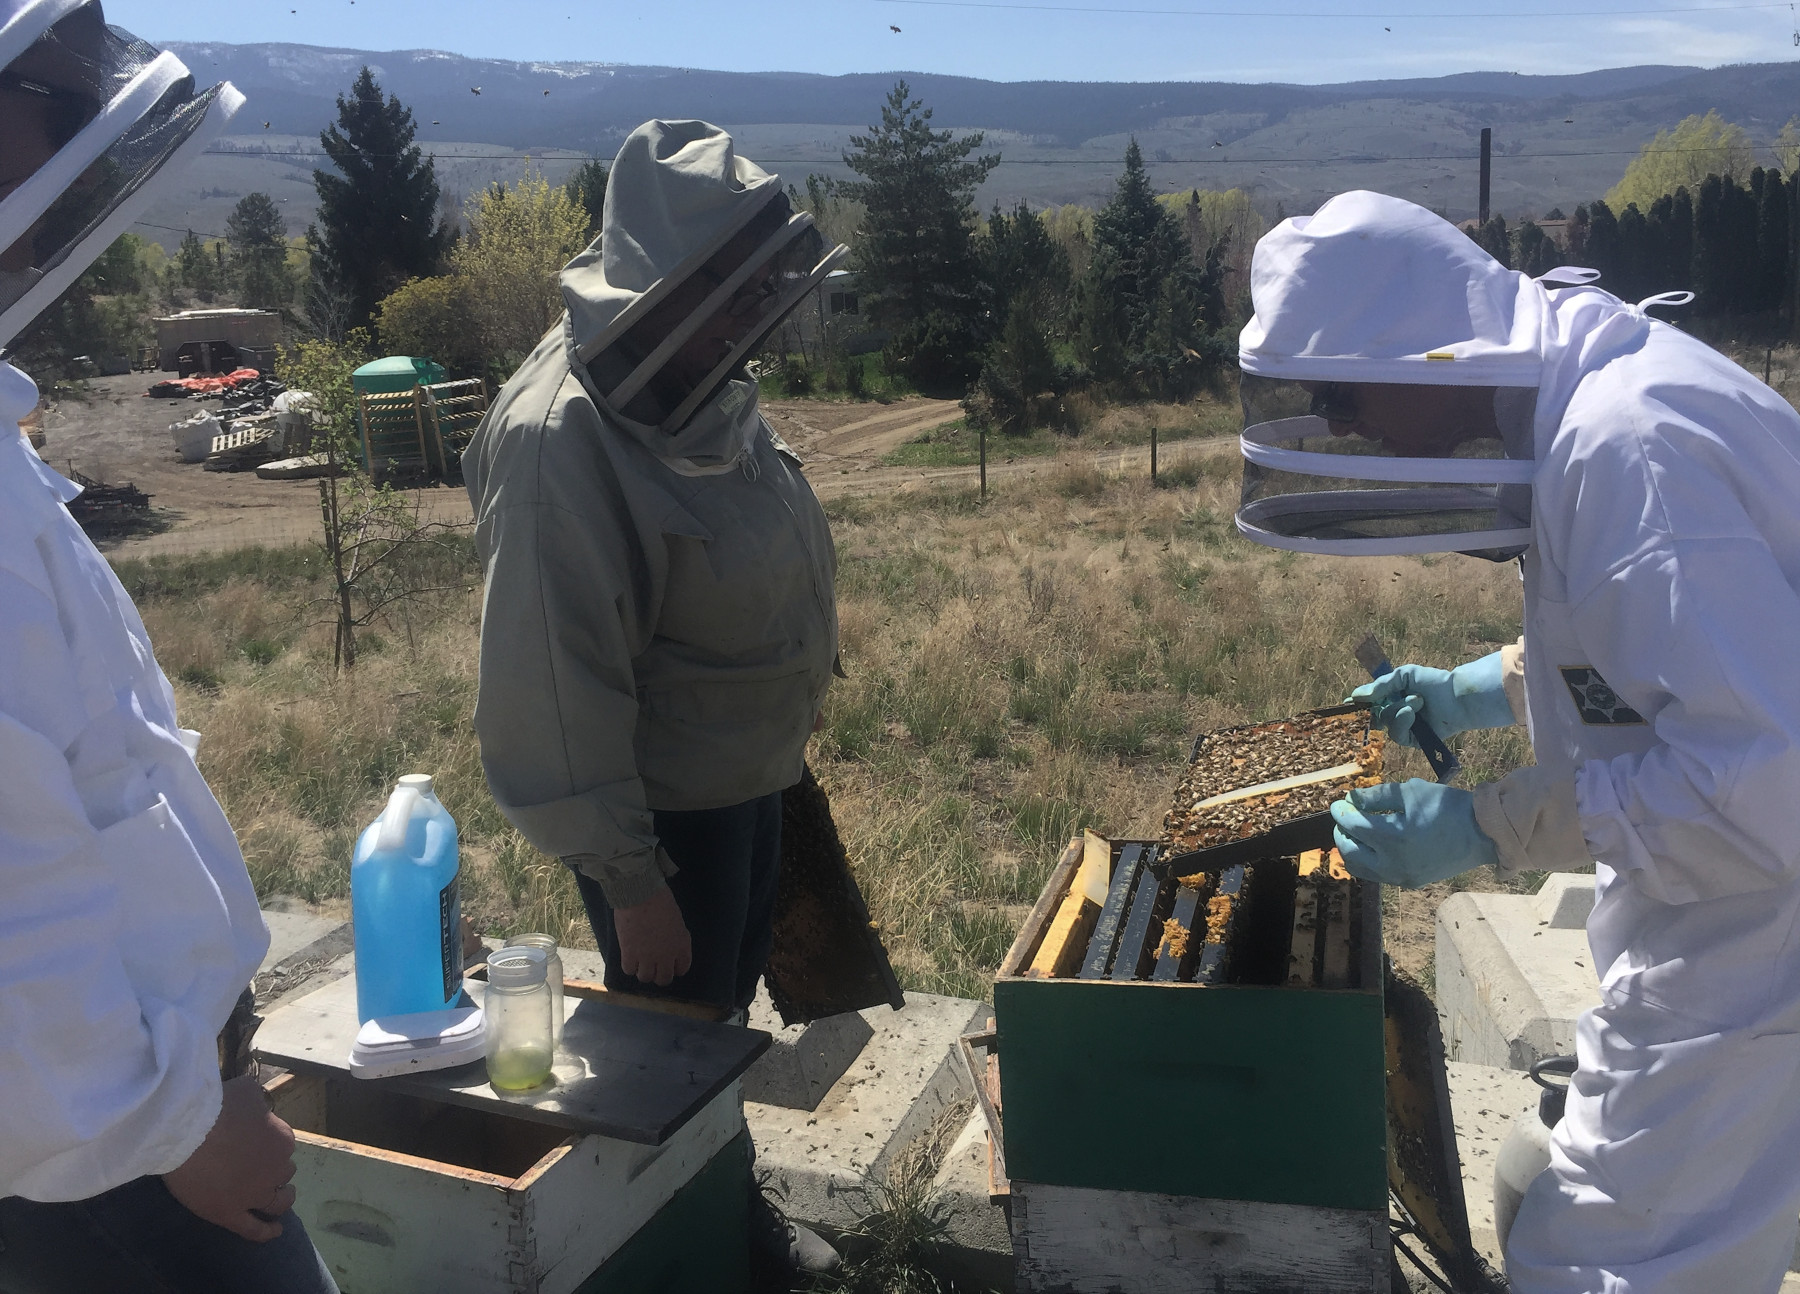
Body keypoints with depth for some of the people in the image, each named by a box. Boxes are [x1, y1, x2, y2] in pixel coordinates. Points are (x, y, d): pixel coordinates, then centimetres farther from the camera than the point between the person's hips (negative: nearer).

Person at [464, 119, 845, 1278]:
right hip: (664, 814, -8)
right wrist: (629, 883, -22)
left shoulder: (700, 380, -2)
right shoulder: (562, 441, -29)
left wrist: (785, 740, 17)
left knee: (725, 1020, 25)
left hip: (748, 781, 9)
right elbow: (555, 690, -27)